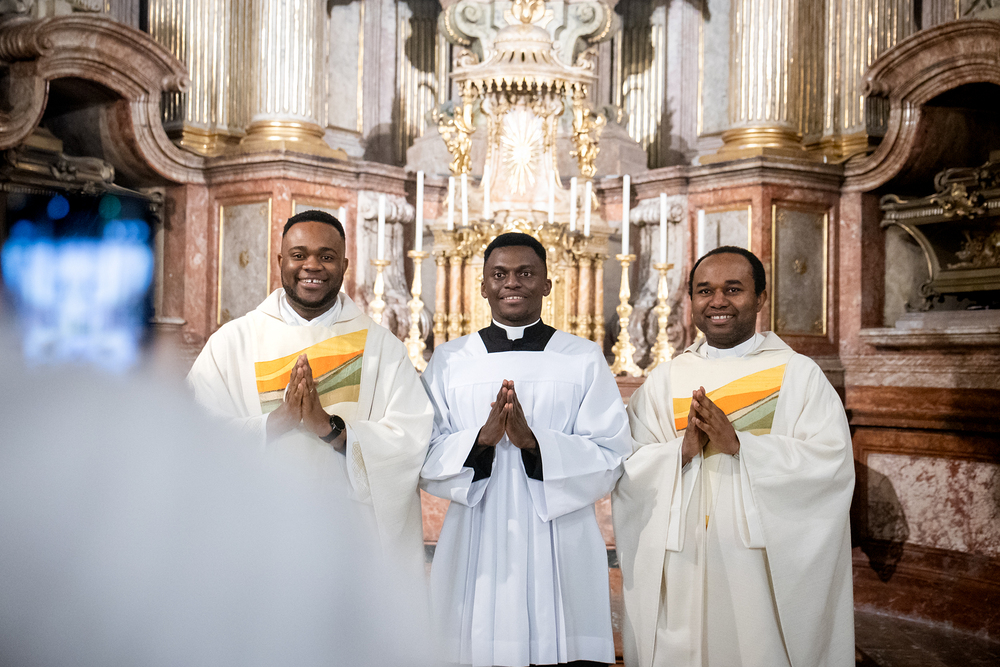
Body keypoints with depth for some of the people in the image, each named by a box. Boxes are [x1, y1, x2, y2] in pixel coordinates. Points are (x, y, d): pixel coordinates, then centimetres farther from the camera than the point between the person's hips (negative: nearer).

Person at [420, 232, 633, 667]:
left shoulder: (584, 359, 5)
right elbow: (425, 461, 2)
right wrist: (481, 438, -16)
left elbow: (611, 460, -3)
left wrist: (534, 442, -17)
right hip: (476, 553, 1)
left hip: (561, 554, -1)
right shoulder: (448, 361, 8)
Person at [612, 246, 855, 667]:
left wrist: (739, 444, -20)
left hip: (769, 569, -2)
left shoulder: (799, 374, 1)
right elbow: (626, 470, 0)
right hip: (683, 570, 2)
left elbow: (832, 465, -11)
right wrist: (681, 450, -18)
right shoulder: (664, 381, 7)